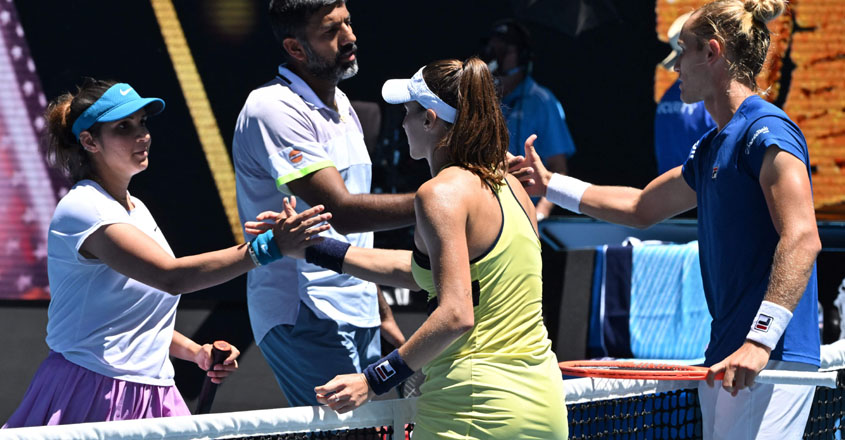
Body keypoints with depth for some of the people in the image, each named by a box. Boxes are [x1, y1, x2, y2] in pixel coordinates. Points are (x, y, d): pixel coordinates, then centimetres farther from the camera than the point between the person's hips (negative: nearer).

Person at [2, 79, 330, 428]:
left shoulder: (136, 209, 15)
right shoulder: (83, 209, -14)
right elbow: (172, 276, -27)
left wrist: (195, 351, 5)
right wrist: (265, 248, -32)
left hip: (151, 398, 8)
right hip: (93, 393, -8)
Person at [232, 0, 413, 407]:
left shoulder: (341, 106, 17)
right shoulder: (272, 109, -14)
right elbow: (341, 210, -24)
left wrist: (381, 312, 23)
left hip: (357, 315, 9)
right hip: (306, 320, -9)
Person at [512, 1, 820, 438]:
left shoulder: (767, 132, -11)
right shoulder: (711, 147, 19)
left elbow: (802, 238, -22)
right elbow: (643, 207, 35)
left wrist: (761, 338, -29)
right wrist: (551, 185, 36)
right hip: (725, 359, 10)